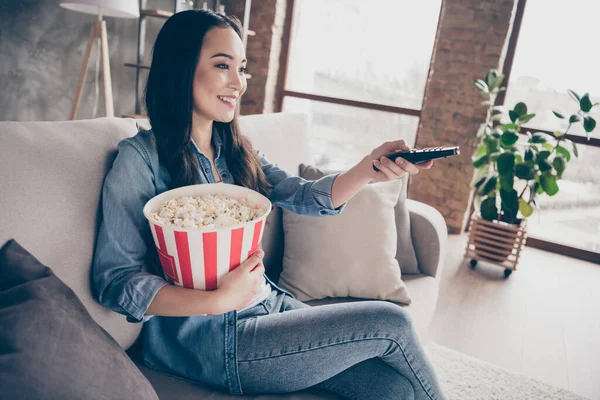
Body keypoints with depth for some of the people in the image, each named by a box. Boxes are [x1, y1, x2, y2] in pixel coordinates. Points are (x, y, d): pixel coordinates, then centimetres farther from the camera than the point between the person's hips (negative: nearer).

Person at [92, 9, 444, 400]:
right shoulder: (140, 158, -12)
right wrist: (218, 300, -27)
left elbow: (306, 197, 0)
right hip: (210, 339, -6)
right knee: (390, 323, -11)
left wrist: (370, 169, -18)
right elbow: (115, 282, -15)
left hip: (270, 304, 6)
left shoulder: (236, 149, 9)